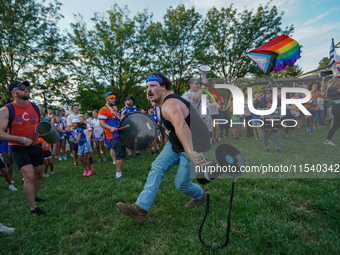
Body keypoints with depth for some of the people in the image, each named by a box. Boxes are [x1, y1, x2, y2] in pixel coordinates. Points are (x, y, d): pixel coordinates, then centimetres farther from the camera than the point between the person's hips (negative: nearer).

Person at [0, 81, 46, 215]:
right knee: (29, 176, -15)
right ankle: (32, 208, 0)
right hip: (18, 148, -5)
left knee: (38, 174, 16)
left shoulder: (37, 108, 2)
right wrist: (22, 139, -24)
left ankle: (33, 197, 40)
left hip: (35, 146, 6)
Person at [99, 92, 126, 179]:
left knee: (121, 155, 13)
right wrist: (110, 128, -32)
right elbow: (101, 123, -17)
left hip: (119, 135, 10)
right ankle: (118, 175, -8)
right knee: (120, 155, -14)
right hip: (113, 137, -10)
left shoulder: (113, 110, 24)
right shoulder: (103, 110, -7)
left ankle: (118, 173, 23)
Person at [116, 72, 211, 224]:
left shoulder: (169, 106, -31)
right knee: (157, 168, -6)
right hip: (175, 145, 9)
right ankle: (140, 209, -8)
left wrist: (190, 152, -65)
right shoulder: (166, 99, 3)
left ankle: (200, 197, 35)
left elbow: (181, 125, -51)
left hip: (194, 148, -9)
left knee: (181, 185, 0)